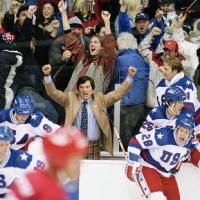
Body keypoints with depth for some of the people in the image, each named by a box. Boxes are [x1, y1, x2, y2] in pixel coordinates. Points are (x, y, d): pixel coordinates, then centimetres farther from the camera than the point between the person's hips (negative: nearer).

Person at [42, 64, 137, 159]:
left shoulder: (100, 100, 8)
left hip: (93, 147, 1)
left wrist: (129, 77, -4)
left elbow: (118, 94, 6)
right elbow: (54, 93, -3)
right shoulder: (70, 99, 5)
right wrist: (47, 76, -17)